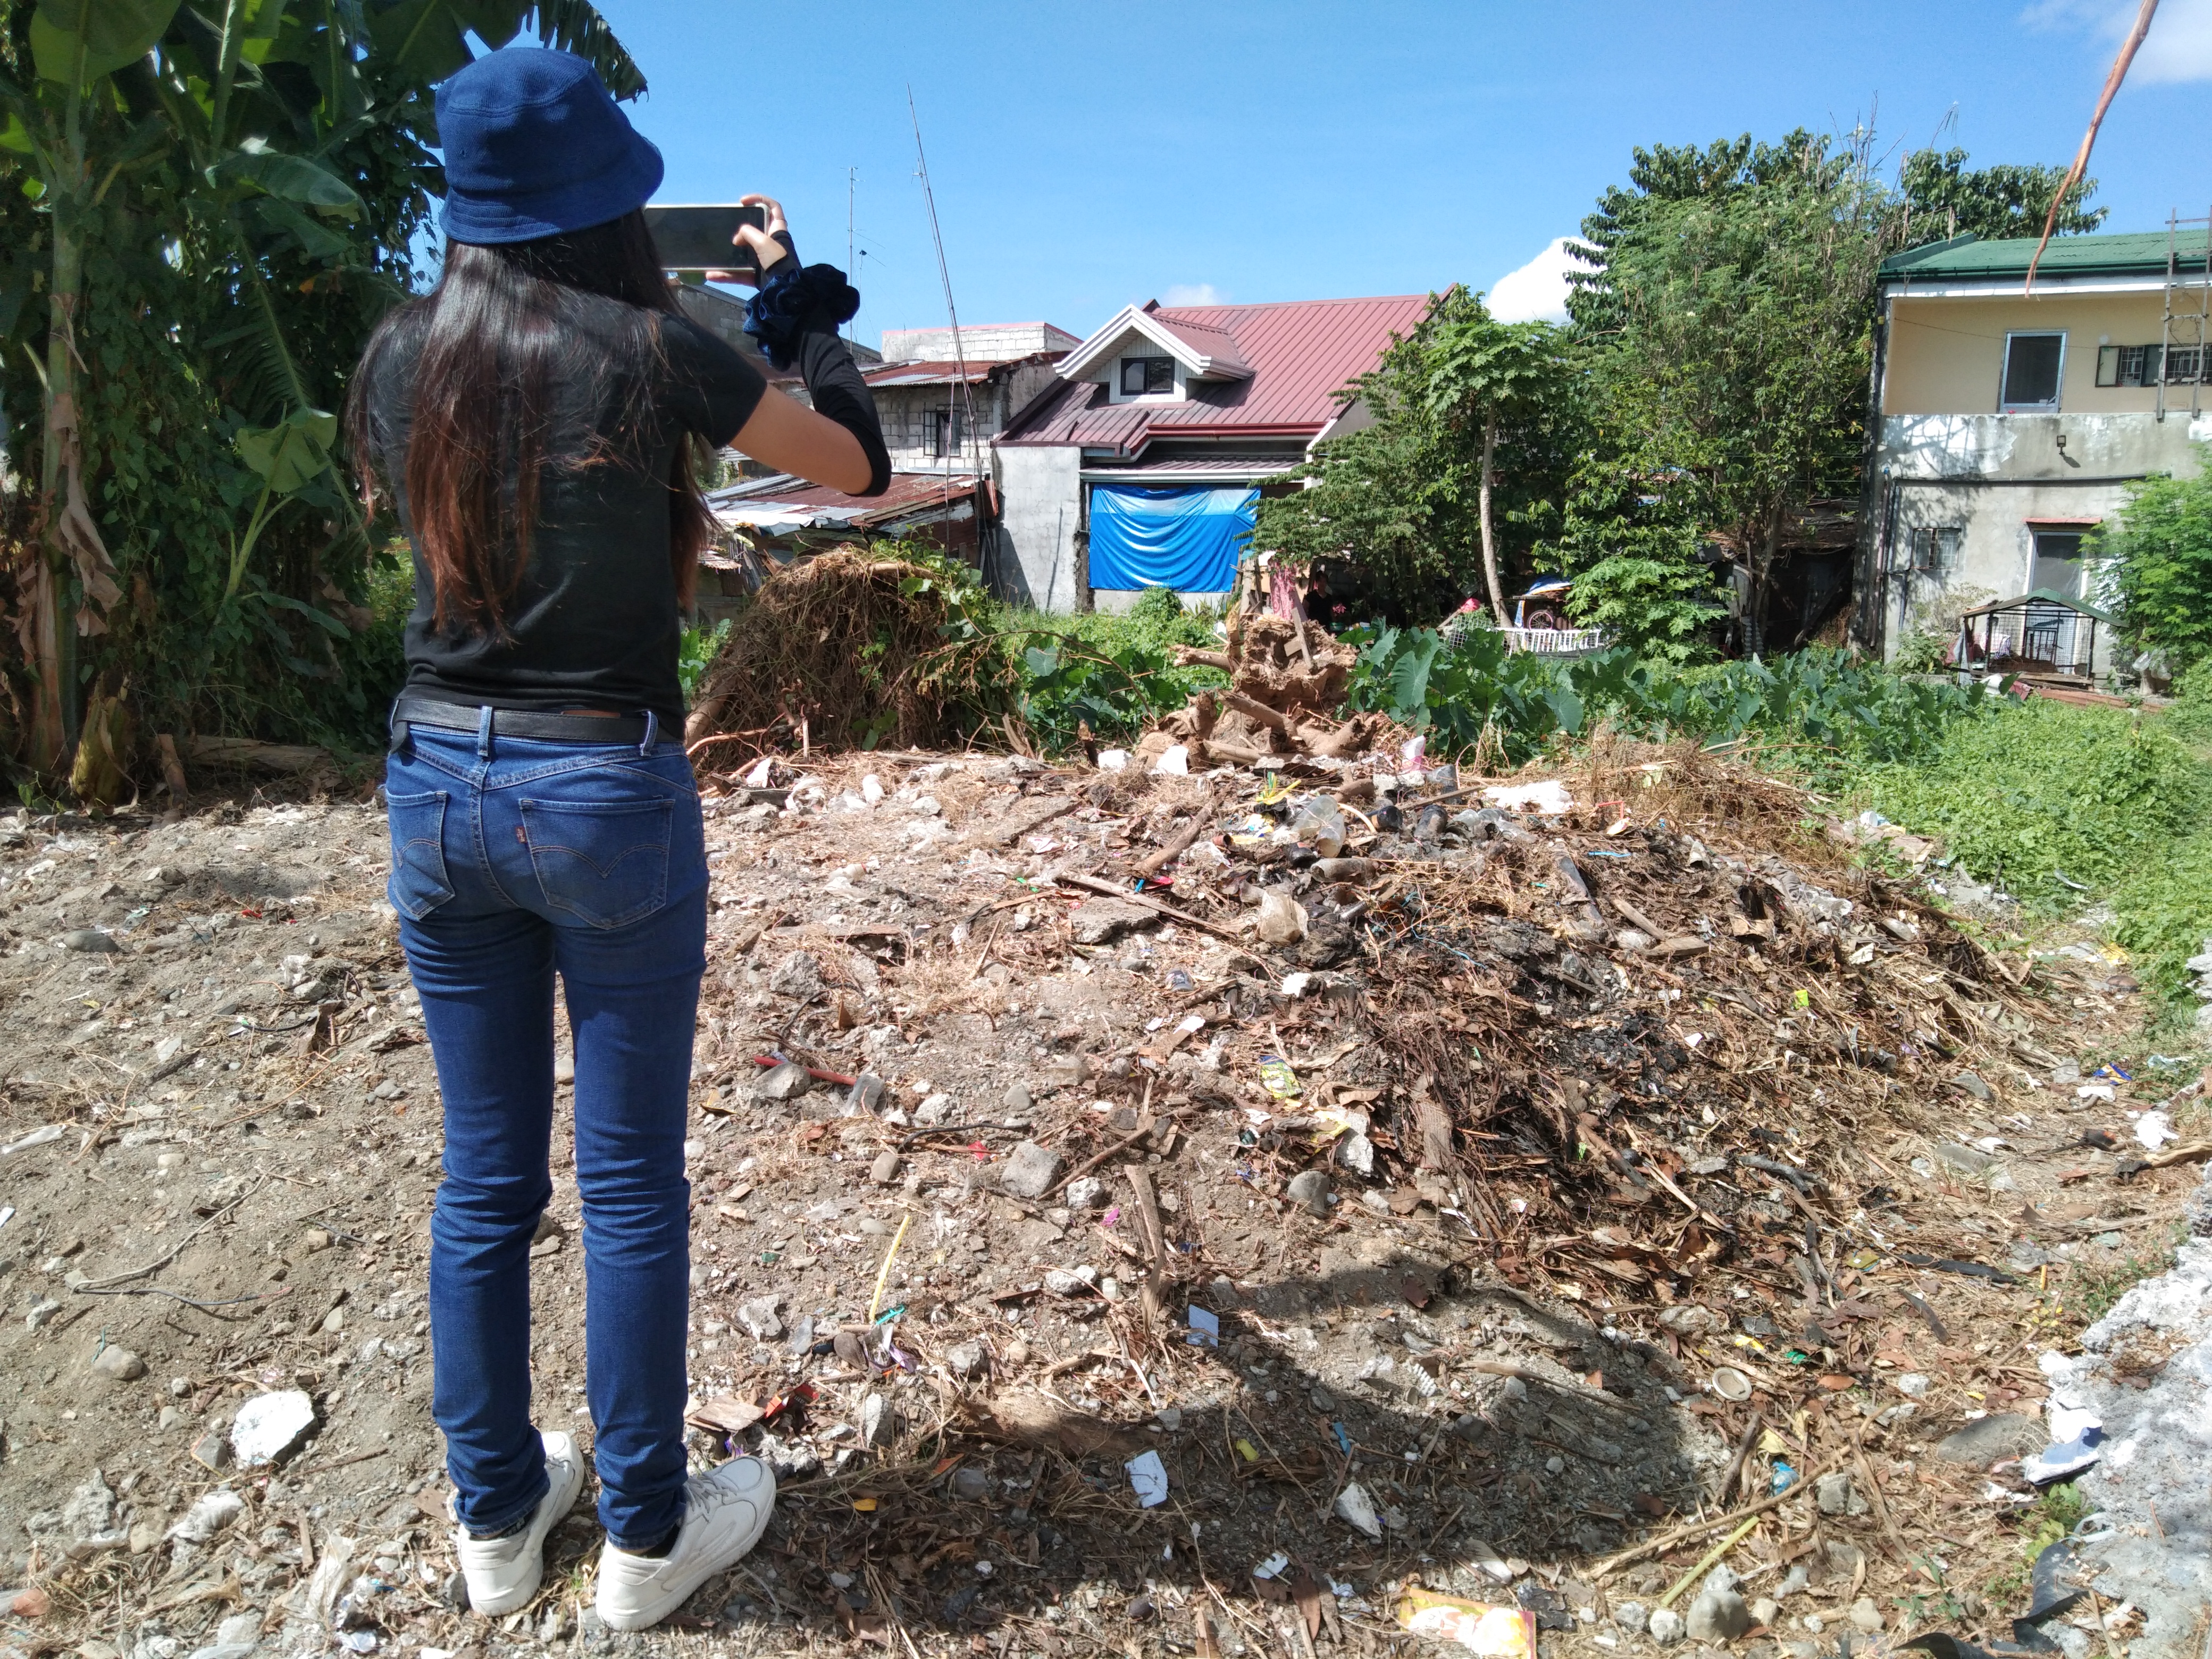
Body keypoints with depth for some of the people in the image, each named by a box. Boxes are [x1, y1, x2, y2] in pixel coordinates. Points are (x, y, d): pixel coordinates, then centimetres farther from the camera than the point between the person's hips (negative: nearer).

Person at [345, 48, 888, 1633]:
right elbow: (861, 469, 1)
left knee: (484, 1175, 15)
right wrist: (805, 315, 20)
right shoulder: (651, 352, -11)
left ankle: (497, 1515, 31)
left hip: (437, 782, 5)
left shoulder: (401, 356, 3)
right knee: (630, 1180, 8)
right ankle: (647, 1534, 24)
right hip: (608, 790, -5)